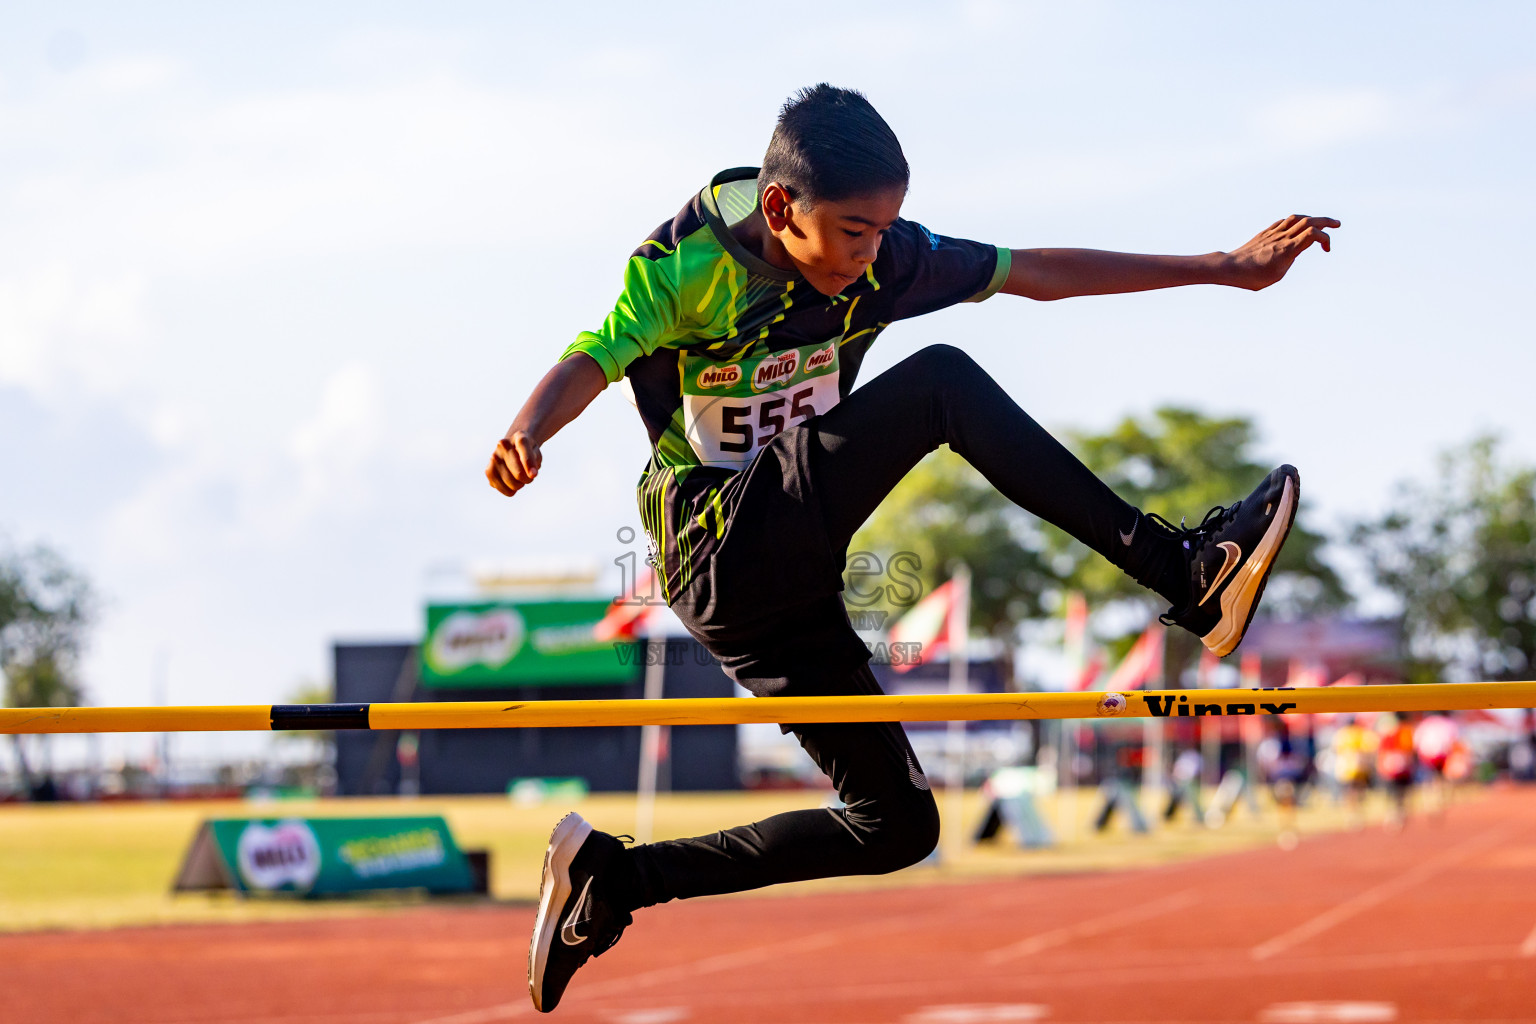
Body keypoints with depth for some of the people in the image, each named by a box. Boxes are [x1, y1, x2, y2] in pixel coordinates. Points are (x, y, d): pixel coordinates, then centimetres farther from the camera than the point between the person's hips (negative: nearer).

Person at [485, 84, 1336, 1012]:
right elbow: (591, 362, -27)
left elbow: (1040, 274, 6)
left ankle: (613, 879, 13)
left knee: (897, 826, 7)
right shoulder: (690, 265, -15)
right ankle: (1185, 572, -24)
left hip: (788, 577, 7)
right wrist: (525, 438, -50)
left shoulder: (884, 258, 0)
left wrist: (1229, 268, 5)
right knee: (942, 384, -24)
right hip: (724, 556, -7)